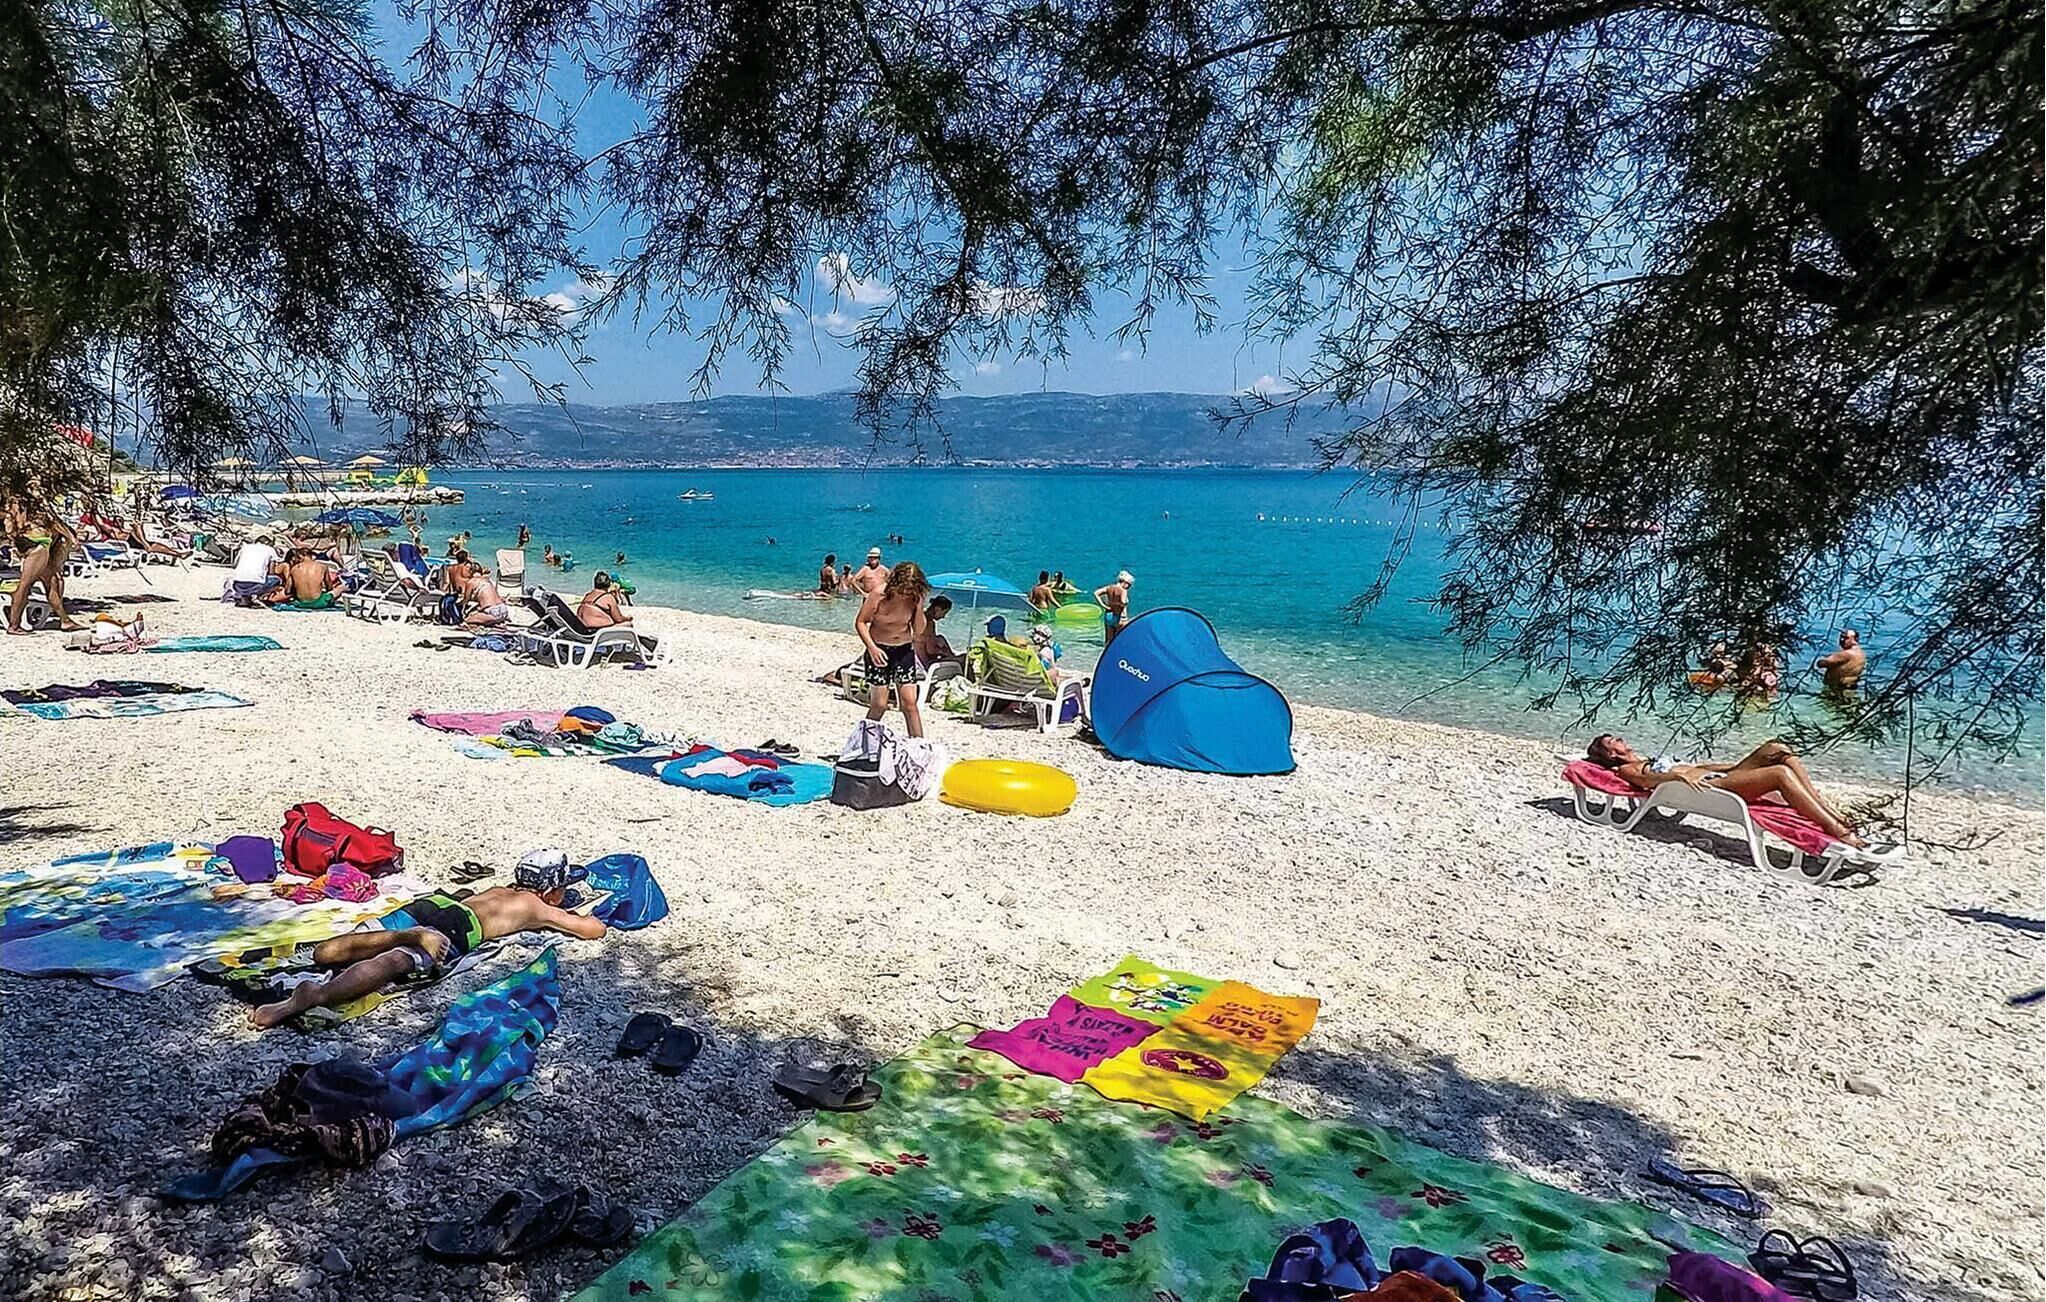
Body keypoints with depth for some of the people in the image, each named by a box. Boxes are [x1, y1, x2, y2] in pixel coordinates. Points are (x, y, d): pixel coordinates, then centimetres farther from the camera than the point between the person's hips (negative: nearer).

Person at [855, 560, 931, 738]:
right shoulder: (879, 595, -17)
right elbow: (860, 622, -10)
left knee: (909, 703, 0)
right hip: (880, 650, -3)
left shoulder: (915, 599, -7)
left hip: (904, 650, 3)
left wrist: (919, 607, -19)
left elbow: (919, 631, -5)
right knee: (879, 705, 0)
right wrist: (872, 647, -21)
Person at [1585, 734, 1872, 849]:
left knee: (1776, 749, -8)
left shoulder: (1649, 760, 34)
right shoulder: (1626, 769, 6)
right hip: (1709, 788, -9)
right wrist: (1678, 775, -34)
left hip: (1719, 777, 9)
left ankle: (1830, 810, -12)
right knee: (1780, 773, -25)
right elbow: (1647, 780, -15)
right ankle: (1841, 834, -28)